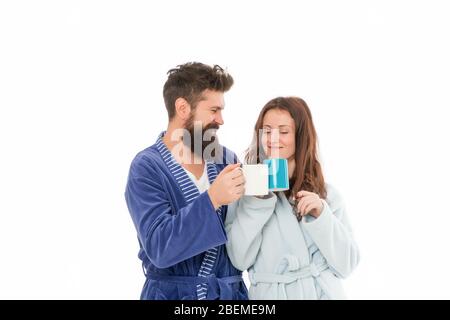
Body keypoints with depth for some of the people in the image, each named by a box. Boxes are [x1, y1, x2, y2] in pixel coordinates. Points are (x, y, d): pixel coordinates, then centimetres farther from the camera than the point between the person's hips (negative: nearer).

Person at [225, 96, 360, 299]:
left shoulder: (325, 193, 0)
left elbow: (346, 265, -5)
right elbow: (240, 260, -13)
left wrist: (321, 215, -17)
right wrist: (258, 199, -20)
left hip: (322, 292, 2)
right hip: (269, 293, -1)